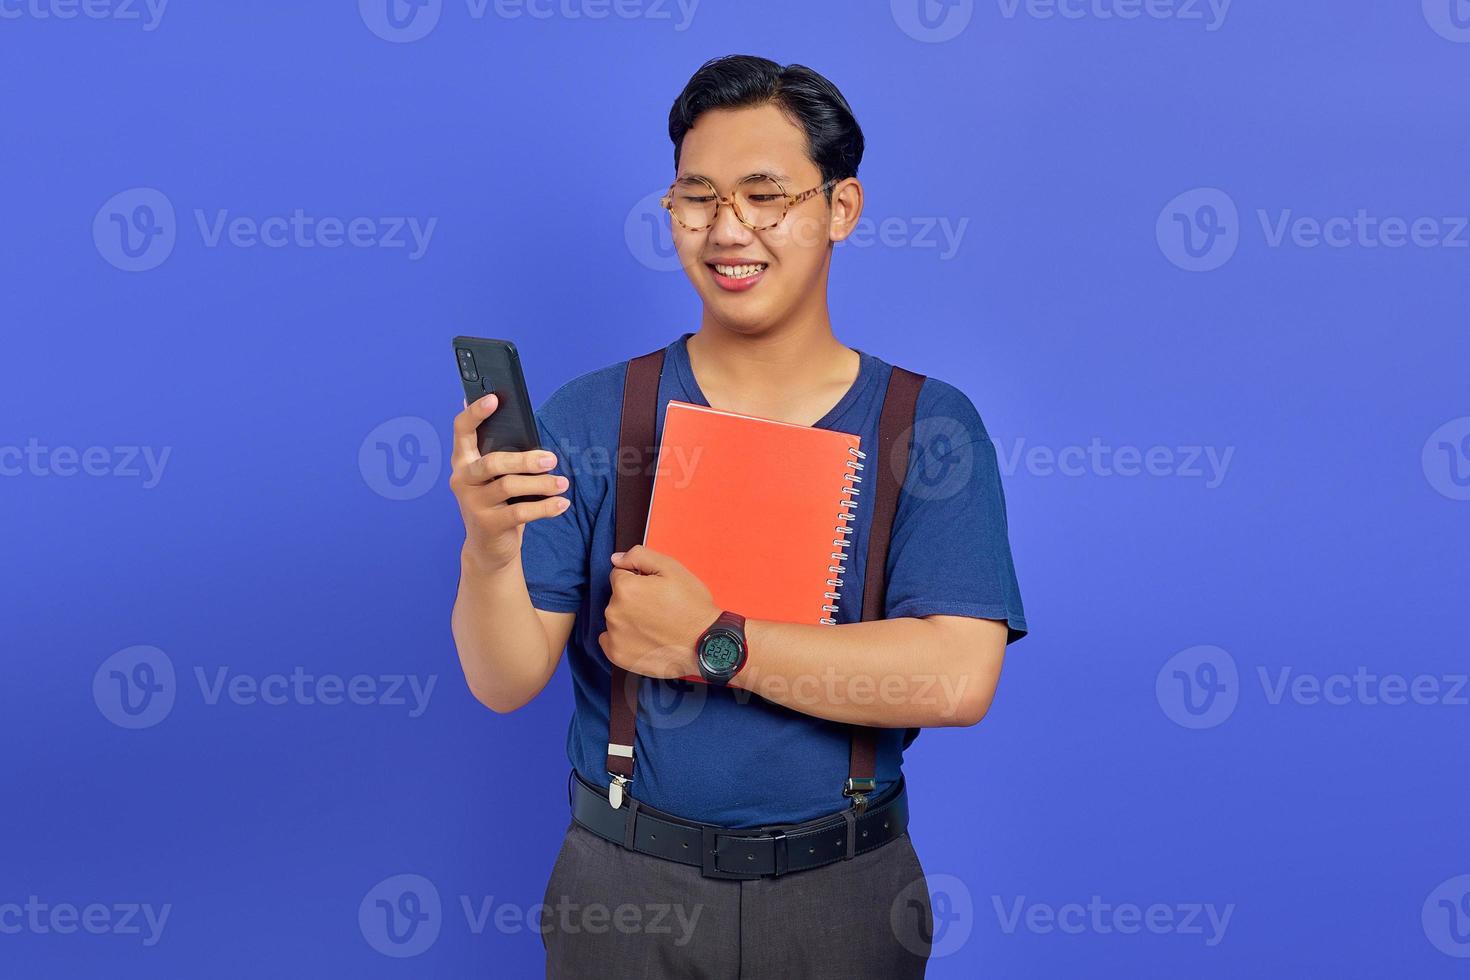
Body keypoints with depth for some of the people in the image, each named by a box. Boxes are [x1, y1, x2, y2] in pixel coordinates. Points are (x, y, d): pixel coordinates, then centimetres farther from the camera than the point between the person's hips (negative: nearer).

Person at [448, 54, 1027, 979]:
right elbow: (508, 682, -8)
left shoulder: (930, 425, -7)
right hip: (625, 894, 1)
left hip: (844, 898, 0)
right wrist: (490, 550, -29)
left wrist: (709, 642, -19)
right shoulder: (590, 417, -5)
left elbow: (958, 677, -19)